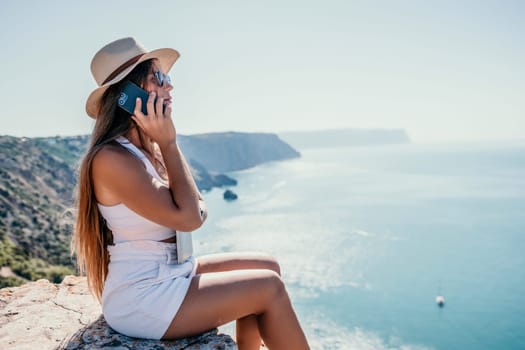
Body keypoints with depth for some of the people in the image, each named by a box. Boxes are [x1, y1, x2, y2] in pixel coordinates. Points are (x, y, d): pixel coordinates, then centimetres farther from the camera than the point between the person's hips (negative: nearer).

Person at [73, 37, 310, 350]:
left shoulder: (148, 148, 6)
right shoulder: (112, 158, -21)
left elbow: (196, 211, 9)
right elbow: (187, 218, -23)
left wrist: (193, 208, -13)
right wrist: (169, 143, -19)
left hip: (170, 273, 9)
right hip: (142, 298, -8)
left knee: (268, 266, 8)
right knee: (270, 288, -8)